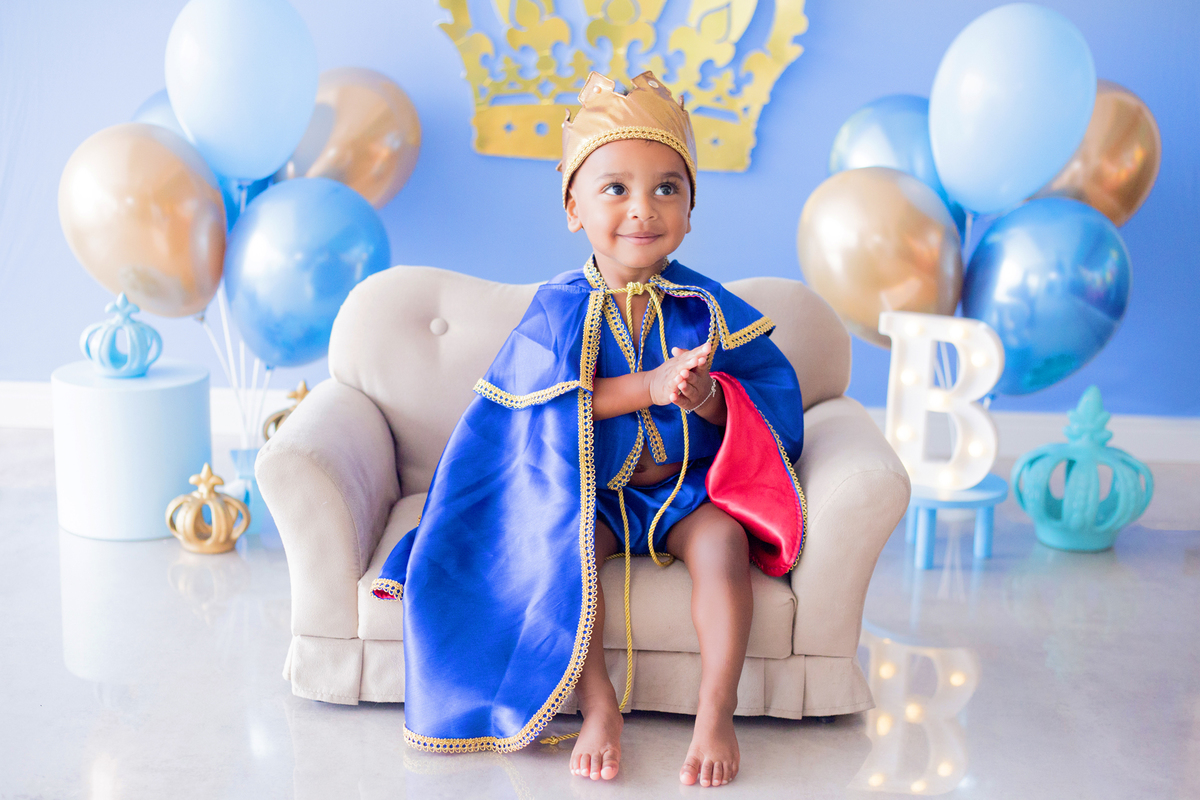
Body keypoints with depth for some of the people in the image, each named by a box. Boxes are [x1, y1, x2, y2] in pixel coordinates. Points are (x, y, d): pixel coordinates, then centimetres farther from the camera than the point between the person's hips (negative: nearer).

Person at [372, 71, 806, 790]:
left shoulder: (708, 308, -3)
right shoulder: (559, 309, -7)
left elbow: (774, 398, -3)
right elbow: (546, 404, -18)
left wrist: (709, 396, -26)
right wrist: (647, 388, -27)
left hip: (690, 484, 1)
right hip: (587, 490, 0)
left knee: (721, 542, -27)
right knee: (561, 544, -29)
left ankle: (717, 711, -19)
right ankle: (600, 705, -17)